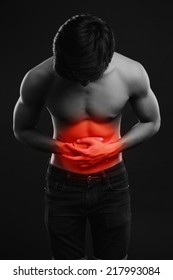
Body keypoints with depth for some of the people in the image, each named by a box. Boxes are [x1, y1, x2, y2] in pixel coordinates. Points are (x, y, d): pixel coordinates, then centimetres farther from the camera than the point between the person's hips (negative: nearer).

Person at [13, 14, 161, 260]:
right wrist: (60, 147, -20)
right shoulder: (39, 79, -18)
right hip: (63, 186, 0)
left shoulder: (131, 73, -17)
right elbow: (22, 130, -3)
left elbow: (152, 122, -2)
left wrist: (114, 147, -18)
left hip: (112, 184, 1)